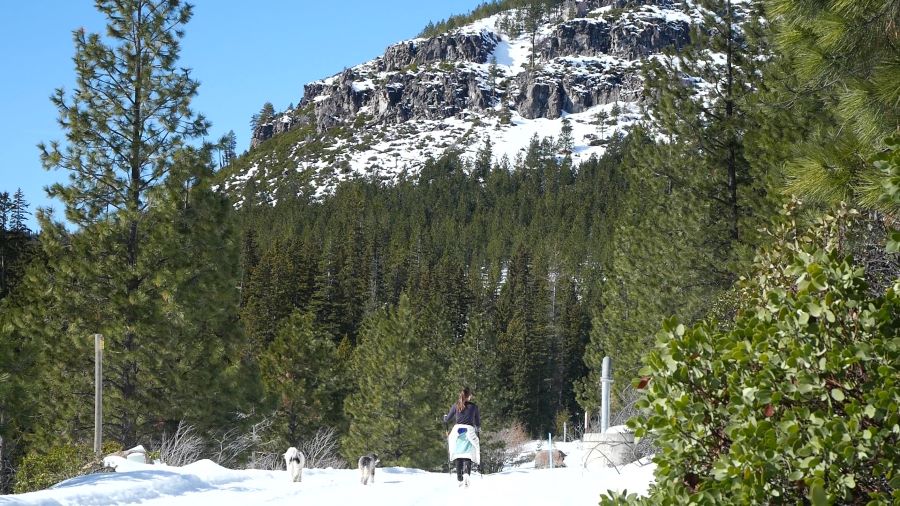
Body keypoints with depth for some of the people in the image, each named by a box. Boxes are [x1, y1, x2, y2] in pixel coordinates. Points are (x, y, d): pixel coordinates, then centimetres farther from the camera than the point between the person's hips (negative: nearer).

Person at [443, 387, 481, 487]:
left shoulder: (456, 405, 7)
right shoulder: (473, 406, 5)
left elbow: (447, 419, 13)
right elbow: (478, 423, 12)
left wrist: (445, 417, 37)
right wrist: (477, 428, 34)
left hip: (457, 431, 1)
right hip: (469, 431, -1)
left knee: (458, 455, 7)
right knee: (468, 455, -4)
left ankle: (459, 478, 1)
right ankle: (466, 474, -29)